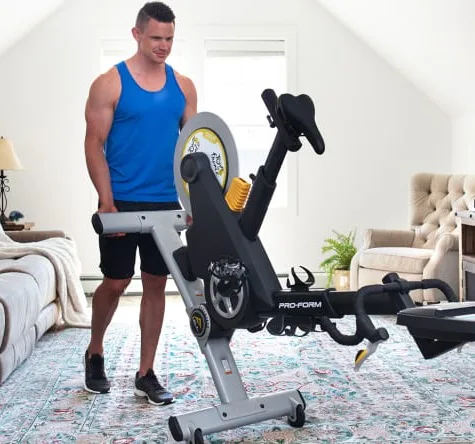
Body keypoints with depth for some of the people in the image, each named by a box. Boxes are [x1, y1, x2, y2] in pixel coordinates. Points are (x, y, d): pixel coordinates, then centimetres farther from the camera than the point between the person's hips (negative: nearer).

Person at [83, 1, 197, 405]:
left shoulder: (183, 86, 7)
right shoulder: (109, 84, -5)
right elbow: (95, 145, -7)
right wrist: (107, 202, -15)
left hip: (166, 203, 4)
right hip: (122, 202, -4)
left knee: (156, 284, 7)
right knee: (115, 282, 3)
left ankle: (146, 374, 17)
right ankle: (95, 354, 30)